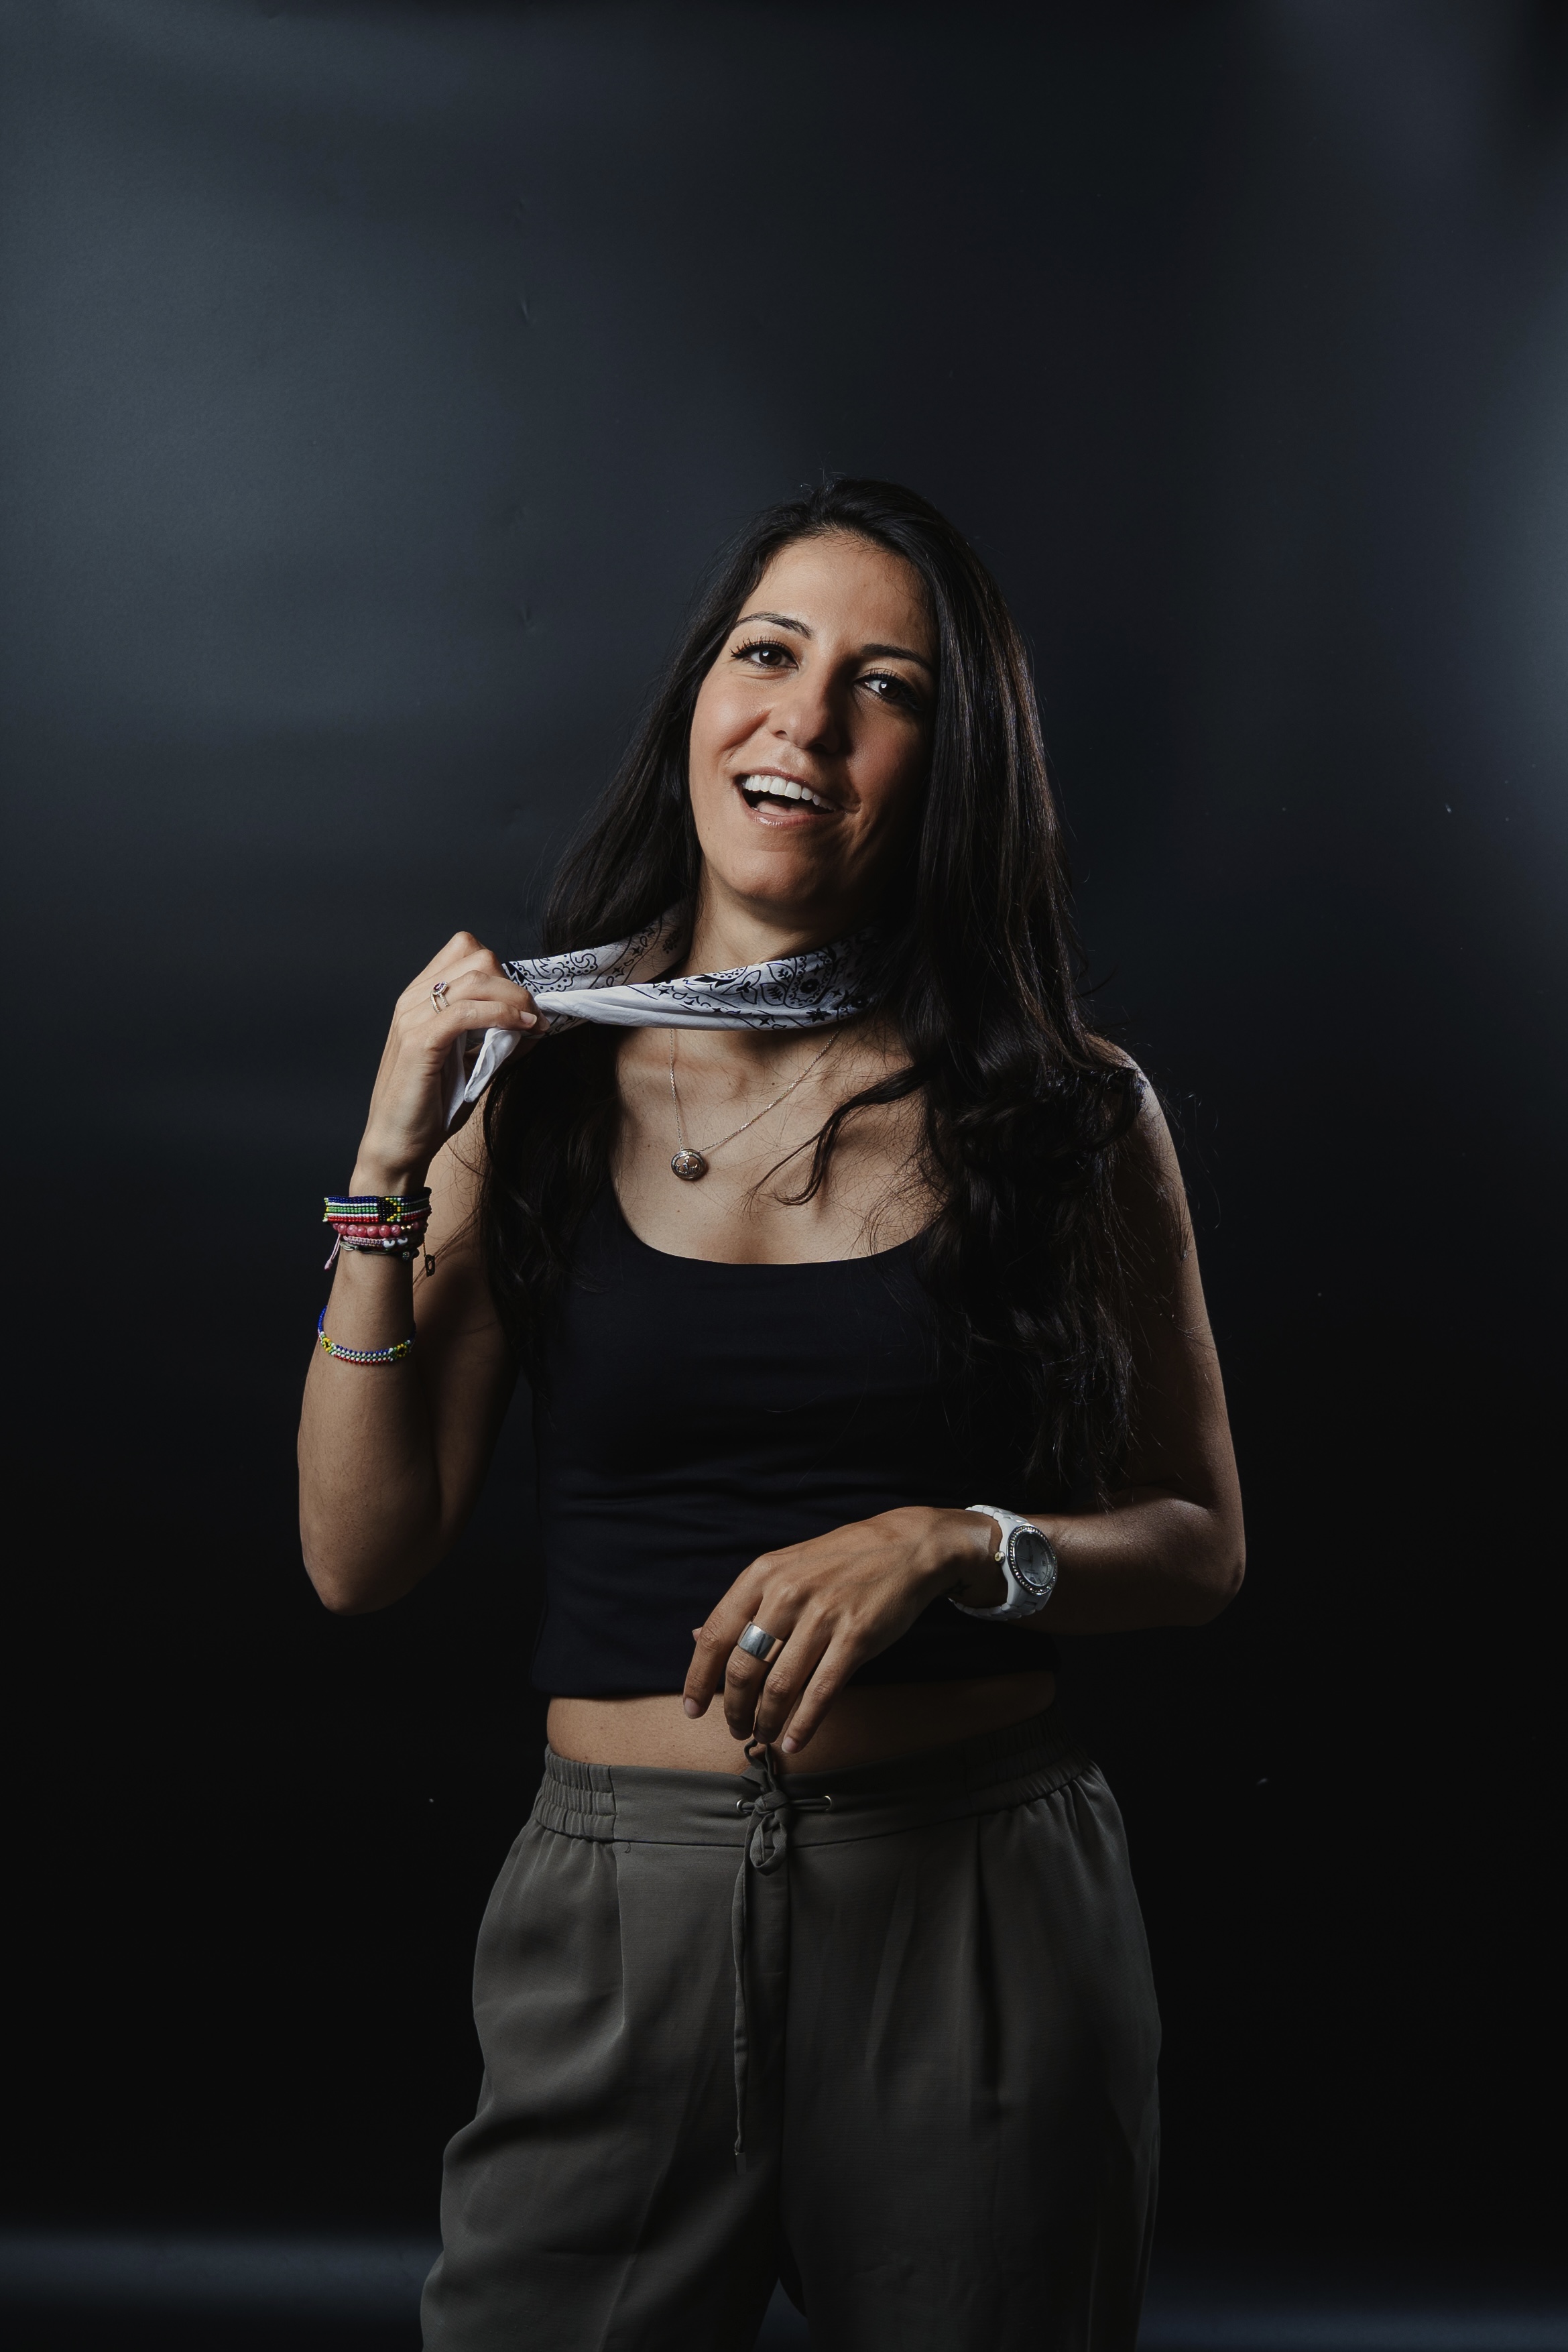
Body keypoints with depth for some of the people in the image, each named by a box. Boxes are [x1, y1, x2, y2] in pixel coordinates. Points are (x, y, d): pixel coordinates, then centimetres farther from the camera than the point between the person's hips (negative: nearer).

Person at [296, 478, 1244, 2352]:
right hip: (621, 1907, 1)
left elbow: (1198, 1541, 4)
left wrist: (951, 1545, -14)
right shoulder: (540, 1087, 1)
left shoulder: (1065, 1111, -2)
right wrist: (393, 1163, -10)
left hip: (981, 1913, 0)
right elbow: (362, 1554, -2)